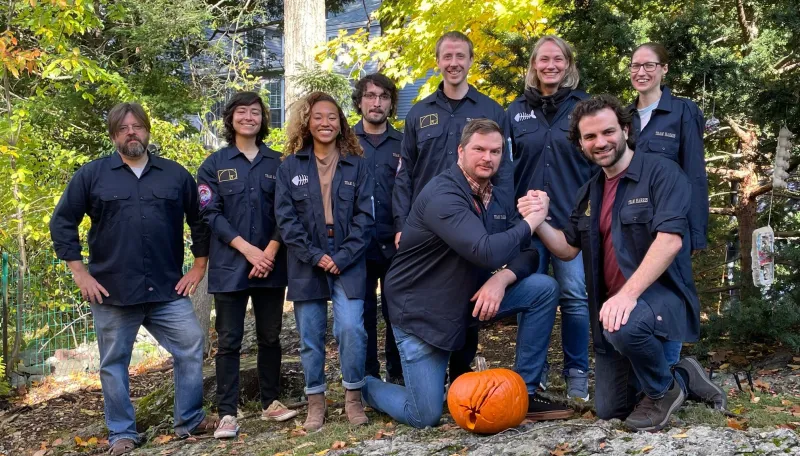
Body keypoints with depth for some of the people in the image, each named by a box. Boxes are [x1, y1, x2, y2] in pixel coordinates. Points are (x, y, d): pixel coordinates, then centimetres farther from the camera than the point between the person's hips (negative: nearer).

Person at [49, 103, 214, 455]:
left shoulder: (176, 174, 7)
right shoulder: (91, 174, 2)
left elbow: (199, 221, 13)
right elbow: (62, 223, 3)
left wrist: (199, 267, 7)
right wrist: (80, 273, -3)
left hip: (168, 290, 1)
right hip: (112, 291, -1)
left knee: (191, 350, -1)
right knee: (114, 363, 7)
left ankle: (191, 421, 16)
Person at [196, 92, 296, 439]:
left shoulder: (277, 163, 9)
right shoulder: (214, 164, 5)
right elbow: (210, 213, -3)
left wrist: (271, 251, -10)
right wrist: (247, 249, -13)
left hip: (271, 264, 2)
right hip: (230, 265, -2)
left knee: (270, 337, 10)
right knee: (229, 341, 0)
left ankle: (270, 402, 21)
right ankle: (227, 413, 4)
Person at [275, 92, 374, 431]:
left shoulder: (357, 165, 6)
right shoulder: (290, 168, 6)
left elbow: (365, 216, 0)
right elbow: (285, 219, -1)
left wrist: (342, 258, -11)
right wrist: (315, 256, -11)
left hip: (348, 262, -1)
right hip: (306, 264, 1)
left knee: (350, 328, -14)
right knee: (310, 337, 4)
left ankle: (353, 397, 4)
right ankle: (316, 402, 17)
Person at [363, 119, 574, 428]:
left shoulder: (497, 197, 3)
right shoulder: (443, 195, -25)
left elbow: (527, 253, 0)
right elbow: (487, 252, -37)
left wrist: (501, 278, -20)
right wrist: (531, 221, -23)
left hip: (469, 296, 8)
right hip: (421, 309, -7)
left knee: (545, 288, -9)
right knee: (425, 417, -7)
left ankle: (524, 392, 1)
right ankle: (366, 386, 25)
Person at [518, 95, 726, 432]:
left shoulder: (660, 172, -12)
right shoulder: (590, 191, 10)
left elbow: (670, 240, -24)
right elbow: (568, 249, 12)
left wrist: (628, 294, -34)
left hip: (662, 294, -7)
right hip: (613, 304, 7)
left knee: (626, 327, -41)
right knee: (609, 411, 7)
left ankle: (664, 391, -9)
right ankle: (682, 376, 29)